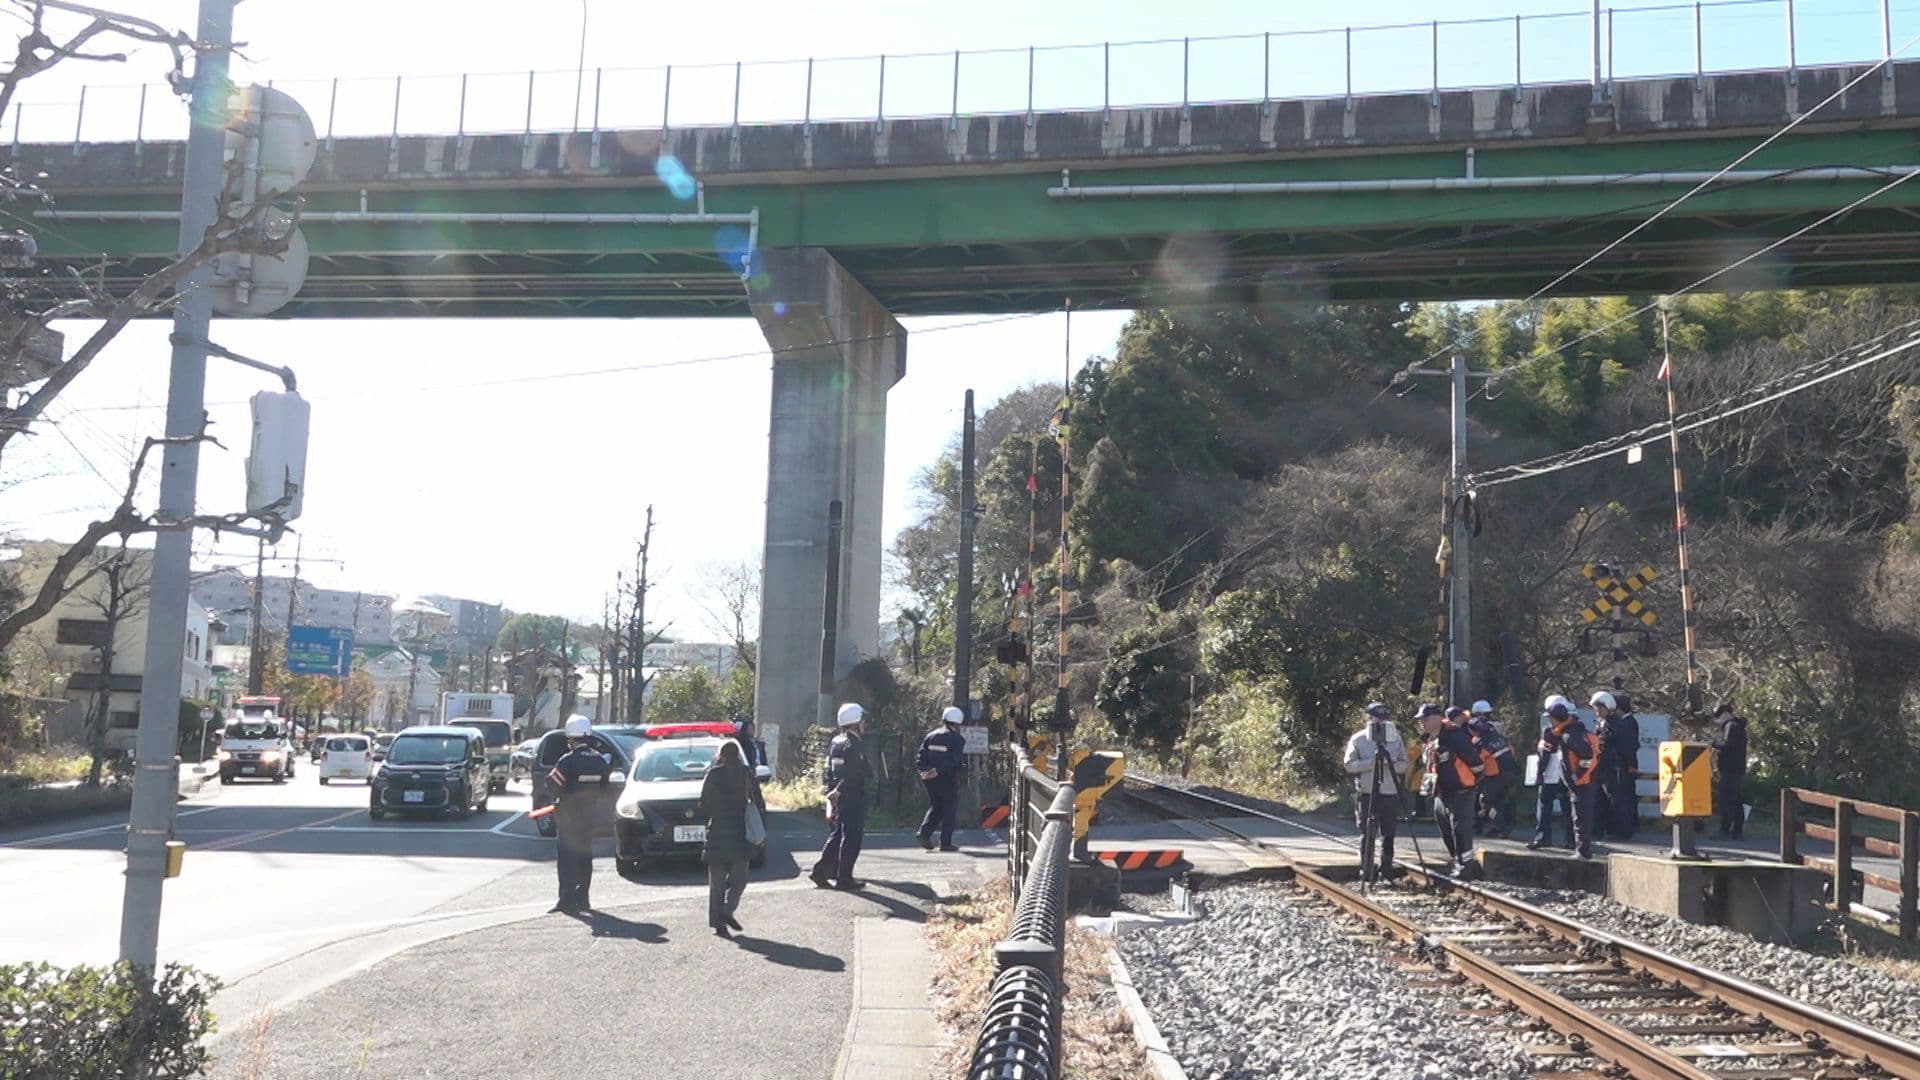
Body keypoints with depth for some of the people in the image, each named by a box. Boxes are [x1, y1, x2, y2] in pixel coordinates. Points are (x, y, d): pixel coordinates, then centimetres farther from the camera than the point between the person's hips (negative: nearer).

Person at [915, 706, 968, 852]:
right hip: (948, 779, -5)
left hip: (929, 778, 5)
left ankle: (924, 833, -1)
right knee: (949, 810, 5)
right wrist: (939, 771, -18)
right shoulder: (958, 739, -4)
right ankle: (945, 843, 4)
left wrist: (924, 770, -6)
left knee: (935, 806, 18)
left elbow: (919, 756, 3)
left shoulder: (931, 735, 11)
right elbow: (956, 760, -17)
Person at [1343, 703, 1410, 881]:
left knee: (1388, 835, 0)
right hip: (1366, 794, -2)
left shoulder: (1396, 738, 9)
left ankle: (1386, 874, 5)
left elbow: (1404, 765, 7)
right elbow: (1350, 764, -7)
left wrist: (1391, 764, -15)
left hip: (1390, 794, 2)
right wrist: (1373, 762, -17)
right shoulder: (1358, 739, 1)